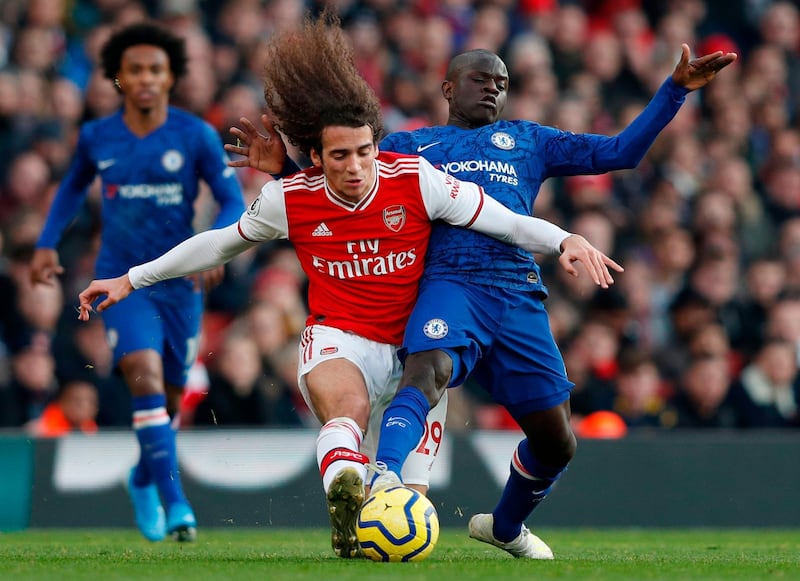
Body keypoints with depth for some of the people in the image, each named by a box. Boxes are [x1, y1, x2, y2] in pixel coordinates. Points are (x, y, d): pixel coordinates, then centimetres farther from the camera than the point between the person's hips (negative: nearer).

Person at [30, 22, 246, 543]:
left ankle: (144, 479, 41)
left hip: (180, 283, 1)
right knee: (146, 379, -22)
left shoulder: (197, 136, -5)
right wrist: (47, 244, 8)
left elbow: (233, 201, -4)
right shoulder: (96, 138, 0)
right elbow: (74, 187, 19)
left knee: (170, 398, 12)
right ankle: (175, 503, -25)